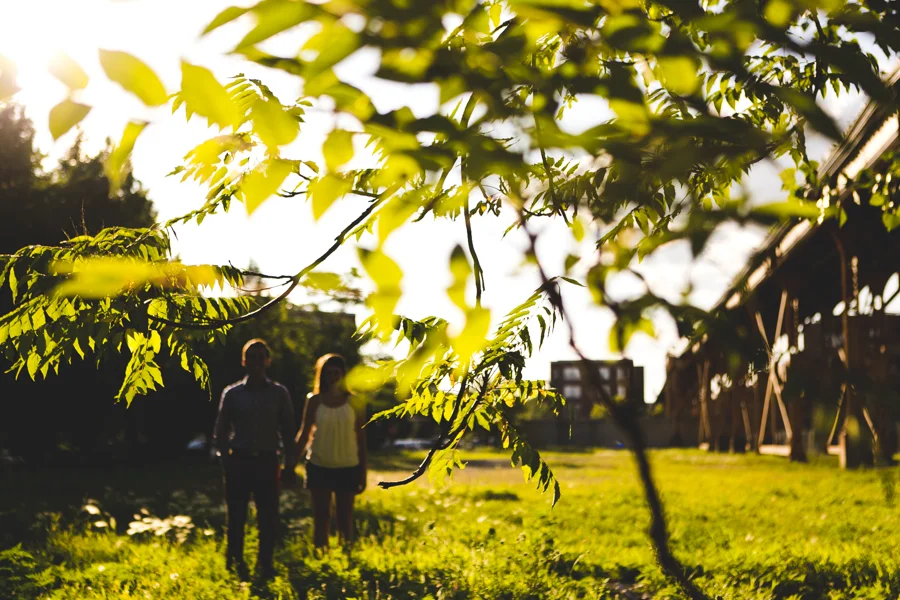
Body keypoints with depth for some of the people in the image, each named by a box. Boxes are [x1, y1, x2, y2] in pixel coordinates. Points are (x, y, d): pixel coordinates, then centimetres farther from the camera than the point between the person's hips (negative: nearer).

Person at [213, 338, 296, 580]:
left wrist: (289, 462, 1)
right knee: (236, 514, 3)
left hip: (267, 461, 0)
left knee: (268, 515, 1)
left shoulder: (280, 393, 4)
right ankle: (235, 562, 15)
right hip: (239, 461, 0)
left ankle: (265, 563, 13)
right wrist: (226, 460, -2)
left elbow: (287, 430, 7)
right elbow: (221, 431, 7)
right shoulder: (232, 394, 3)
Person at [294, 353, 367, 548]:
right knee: (321, 519, 3)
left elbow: (361, 438, 4)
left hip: (347, 468, 0)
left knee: (345, 520, 4)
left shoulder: (354, 402, 1)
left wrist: (363, 473, 3)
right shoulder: (315, 401, 1)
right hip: (319, 466, 0)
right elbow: (304, 434, 6)